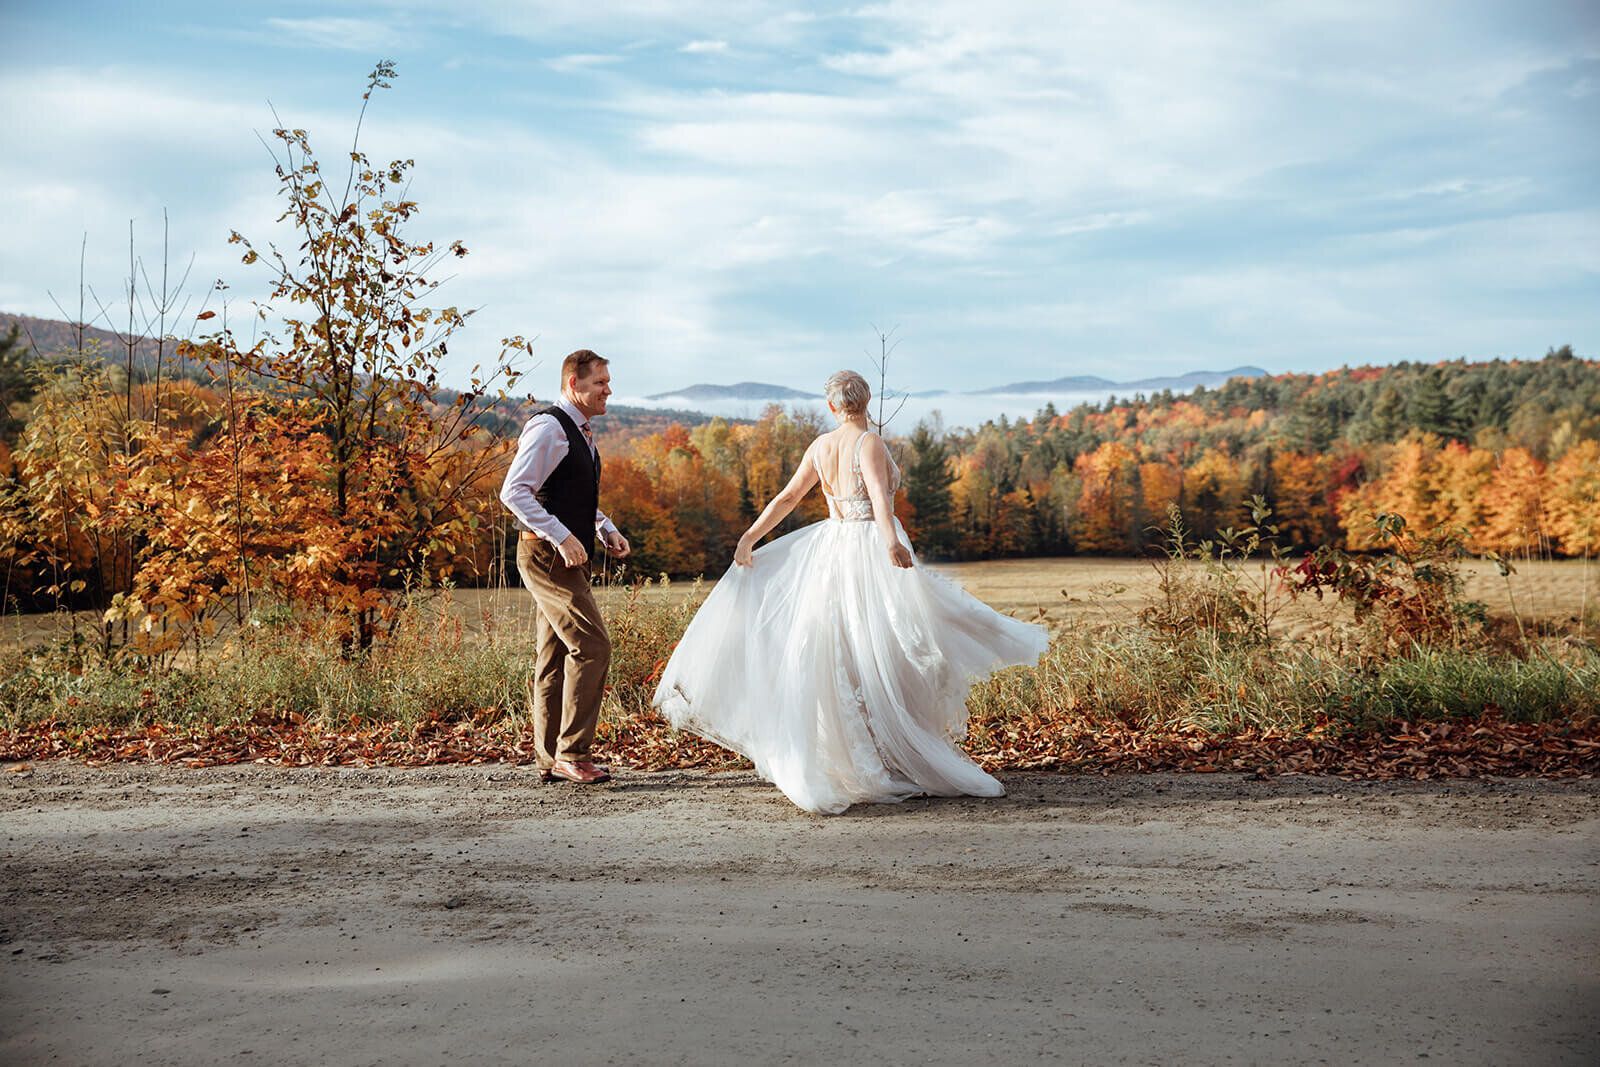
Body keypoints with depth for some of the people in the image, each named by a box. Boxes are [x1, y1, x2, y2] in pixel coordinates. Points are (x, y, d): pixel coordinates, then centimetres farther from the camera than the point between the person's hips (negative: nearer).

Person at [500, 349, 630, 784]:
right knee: (591, 646, -14)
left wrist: (607, 530, 13)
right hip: (547, 555, -10)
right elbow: (514, 492, -21)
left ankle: (550, 758, 17)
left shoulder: (579, 432, 18)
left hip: (566, 557, 10)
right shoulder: (548, 427, -13)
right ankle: (571, 754, -7)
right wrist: (562, 537, -26)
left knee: (556, 657, 11)